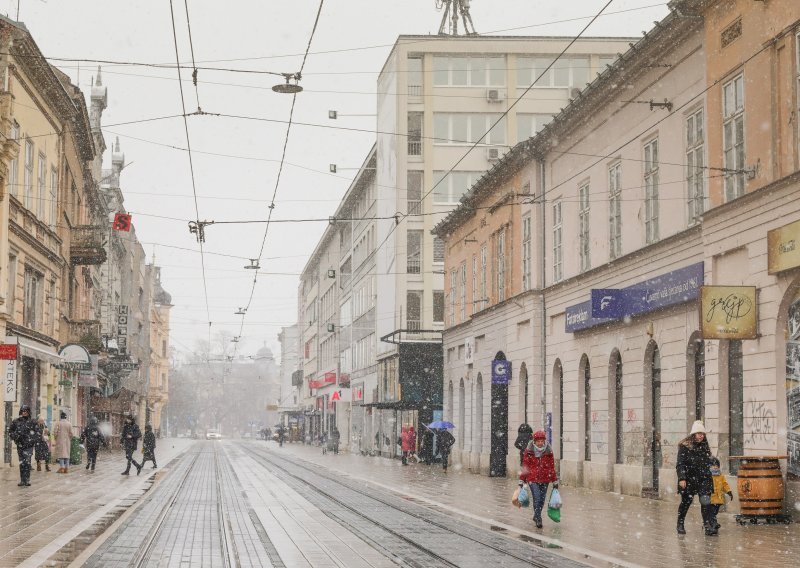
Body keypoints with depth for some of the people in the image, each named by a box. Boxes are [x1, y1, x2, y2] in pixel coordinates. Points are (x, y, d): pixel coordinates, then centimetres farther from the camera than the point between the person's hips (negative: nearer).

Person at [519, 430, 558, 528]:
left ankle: (536, 516, 31)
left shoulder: (549, 451, 1)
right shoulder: (529, 451, -3)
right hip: (533, 479, -2)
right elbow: (525, 466, 2)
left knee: (542, 500, 9)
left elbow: (552, 467, 7)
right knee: (537, 499, -13)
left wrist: (555, 482, 8)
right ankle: (538, 520, -5)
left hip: (545, 479, 2)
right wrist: (521, 481, 3)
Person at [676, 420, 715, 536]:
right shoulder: (685, 446, -7)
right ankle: (680, 525, 25)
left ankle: (708, 525, -11)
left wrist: (708, 476, 15)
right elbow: (680, 464, -12)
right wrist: (681, 478, -20)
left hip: (703, 479, 4)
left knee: (706, 501, -10)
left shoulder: (704, 446, 9)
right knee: (685, 502, 8)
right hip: (689, 479, -3)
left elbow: (708, 463, 16)